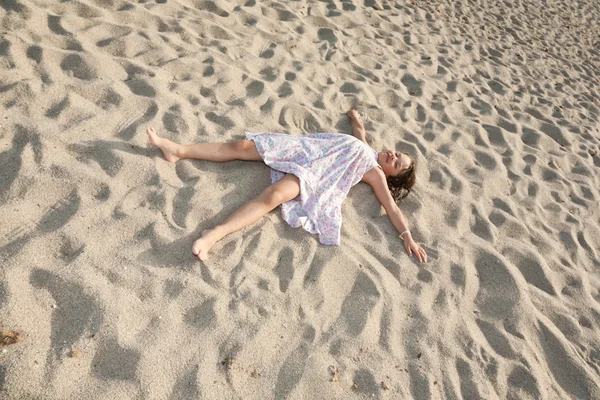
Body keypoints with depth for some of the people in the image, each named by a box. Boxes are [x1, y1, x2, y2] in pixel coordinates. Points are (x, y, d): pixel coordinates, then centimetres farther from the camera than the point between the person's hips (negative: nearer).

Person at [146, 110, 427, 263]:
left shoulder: (375, 173, 6)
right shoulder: (364, 147, 24)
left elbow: (391, 206, -2)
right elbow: (359, 130, 45)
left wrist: (407, 237, -14)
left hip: (311, 174, -7)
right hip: (300, 150, 7)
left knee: (273, 195, -37)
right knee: (242, 146, -5)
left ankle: (215, 234, -45)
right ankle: (177, 151, -1)